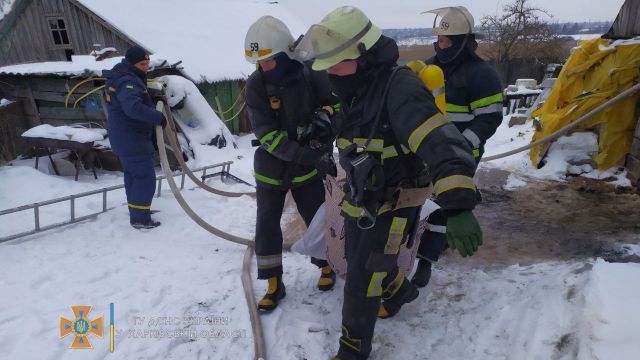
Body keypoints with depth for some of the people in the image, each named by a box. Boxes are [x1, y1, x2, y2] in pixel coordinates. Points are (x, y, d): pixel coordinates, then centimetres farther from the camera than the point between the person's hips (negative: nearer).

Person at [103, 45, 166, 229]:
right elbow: (134, 108, -36)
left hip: (125, 137, 11)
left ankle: (136, 210, 33)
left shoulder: (129, 77, 15)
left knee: (133, 173, 20)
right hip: (131, 139, -11)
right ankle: (140, 218, -2)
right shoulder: (127, 82, -20)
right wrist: (158, 117, -27)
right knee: (145, 176, -8)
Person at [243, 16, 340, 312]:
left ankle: (326, 264, 36)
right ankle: (274, 284, 20)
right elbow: (266, 135, -22)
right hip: (271, 167, 1)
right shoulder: (256, 85, -14)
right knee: (266, 225, 2)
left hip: (307, 167, 0)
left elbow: (335, 101, 4)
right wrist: (310, 156, -30)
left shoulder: (312, 76, -13)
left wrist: (324, 116, -19)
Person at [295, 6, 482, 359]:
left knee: (361, 282, 1)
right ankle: (399, 290, 55)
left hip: (390, 205, -8)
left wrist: (458, 207, -47)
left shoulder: (400, 88, -27)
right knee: (358, 261, 26)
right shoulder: (354, 88, 1)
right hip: (358, 200, 9)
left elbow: (442, 145, -38)